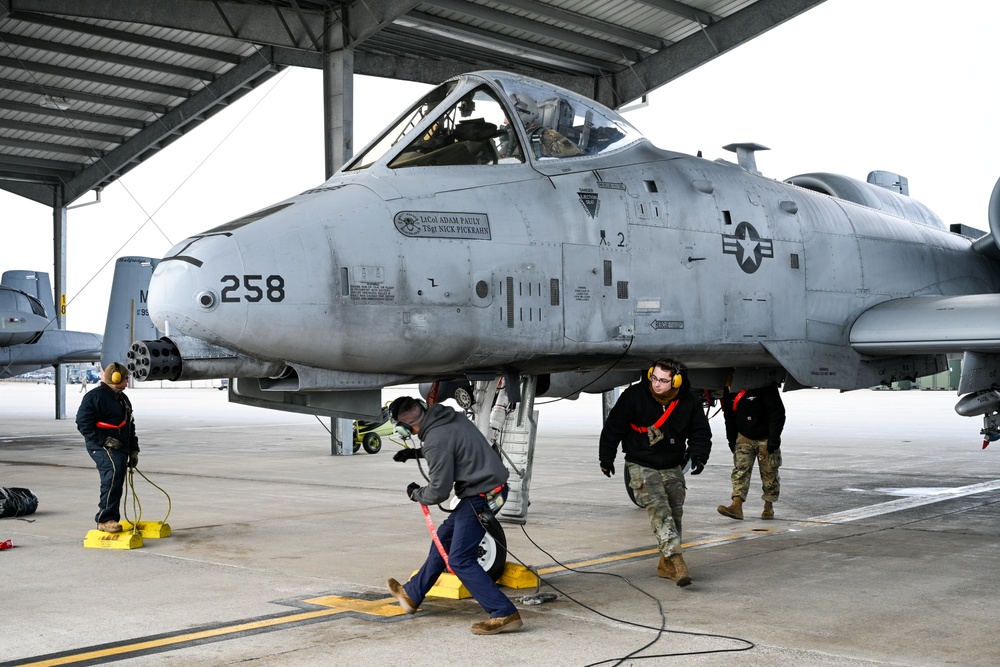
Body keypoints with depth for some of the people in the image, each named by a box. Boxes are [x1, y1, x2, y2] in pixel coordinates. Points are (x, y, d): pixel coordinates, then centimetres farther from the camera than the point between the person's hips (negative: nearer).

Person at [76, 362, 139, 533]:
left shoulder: (123, 398, 22)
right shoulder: (95, 396, -8)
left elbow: (130, 426, 28)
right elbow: (83, 422, -15)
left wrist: (133, 450, 20)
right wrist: (103, 440, -20)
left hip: (120, 447, 10)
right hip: (102, 447, -9)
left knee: (116, 483, 11)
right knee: (114, 471, -29)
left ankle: (111, 519, 21)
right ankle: (104, 519, -30)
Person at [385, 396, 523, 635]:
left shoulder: (436, 441, -22)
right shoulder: (451, 417, 5)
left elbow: (438, 491, -16)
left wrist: (416, 494, 4)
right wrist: (417, 453, 26)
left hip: (481, 495, -10)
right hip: (492, 484, 10)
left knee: (460, 559, -6)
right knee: (444, 537, 21)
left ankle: (504, 614, -8)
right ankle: (412, 594, 37)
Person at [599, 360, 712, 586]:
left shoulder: (688, 402, -6)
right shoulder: (633, 396, -15)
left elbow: (701, 431, 7)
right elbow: (613, 427, -5)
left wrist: (698, 456, -10)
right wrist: (606, 458, 1)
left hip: (673, 468, 4)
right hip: (641, 466, -4)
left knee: (674, 514, 9)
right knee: (658, 509, -20)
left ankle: (666, 564, 25)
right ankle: (676, 560, -30)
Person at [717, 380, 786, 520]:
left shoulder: (764, 386, -20)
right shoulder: (730, 390, -3)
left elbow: (778, 412, -18)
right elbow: (729, 417, 10)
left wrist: (774, 438, -20)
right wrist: (731, 440, 8)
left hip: (765, 438, -4)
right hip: (744, 437, 4)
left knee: (769, 473, 4)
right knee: (740, 470, -10)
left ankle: (768, 507, 20)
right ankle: (737, 506, -18)